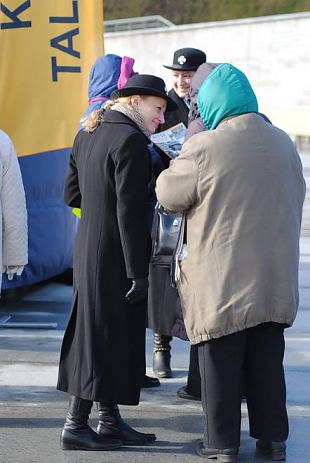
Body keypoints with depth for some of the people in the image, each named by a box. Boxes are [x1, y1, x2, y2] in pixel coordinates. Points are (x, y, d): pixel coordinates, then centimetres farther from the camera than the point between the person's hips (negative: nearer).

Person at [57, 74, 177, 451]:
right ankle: (75, 426, 3)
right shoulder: (131, 140, -18)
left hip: (88, 248, 10)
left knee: (96, 334, 14)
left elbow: (71, 192, 18)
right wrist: (138, 273, -18)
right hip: (115, 255, -10)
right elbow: (130, 212, -21)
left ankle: (110, 421, 22)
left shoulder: (87, 133, 11)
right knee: (102, 335, -2)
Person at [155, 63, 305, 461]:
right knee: (267, 363, 14)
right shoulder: (284, 144, 6)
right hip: (275, 280, 6)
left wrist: (176, 166, 15)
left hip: (221, 282, -5)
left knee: (220, 366, 5)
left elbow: (169, 195, -3)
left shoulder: (205, 148, -16)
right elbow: (295, 198, 18)